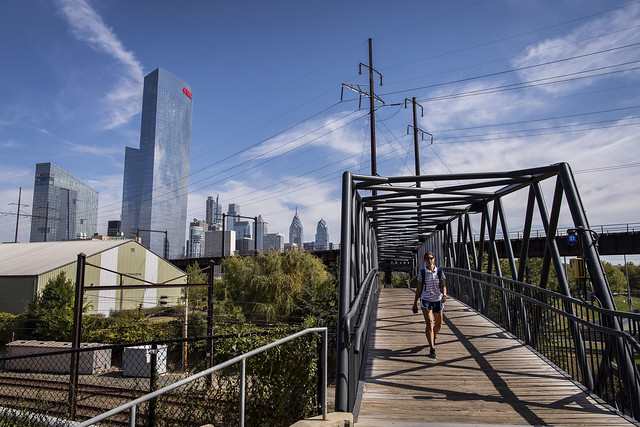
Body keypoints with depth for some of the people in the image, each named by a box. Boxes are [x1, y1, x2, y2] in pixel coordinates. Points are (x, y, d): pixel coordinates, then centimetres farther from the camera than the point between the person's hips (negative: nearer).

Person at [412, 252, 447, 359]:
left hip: (437, 300, 2)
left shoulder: (440, 272, -1)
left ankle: (433, 337, 49)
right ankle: (432, 349, -15)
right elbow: (419, 289, 3)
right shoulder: (422, 273, -3)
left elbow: (443, 286, 0)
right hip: (426, 300, -2)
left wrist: (444, 295, -21)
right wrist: (415, 303, 5)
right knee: (429, 323, -16)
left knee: (438, 324, 15)